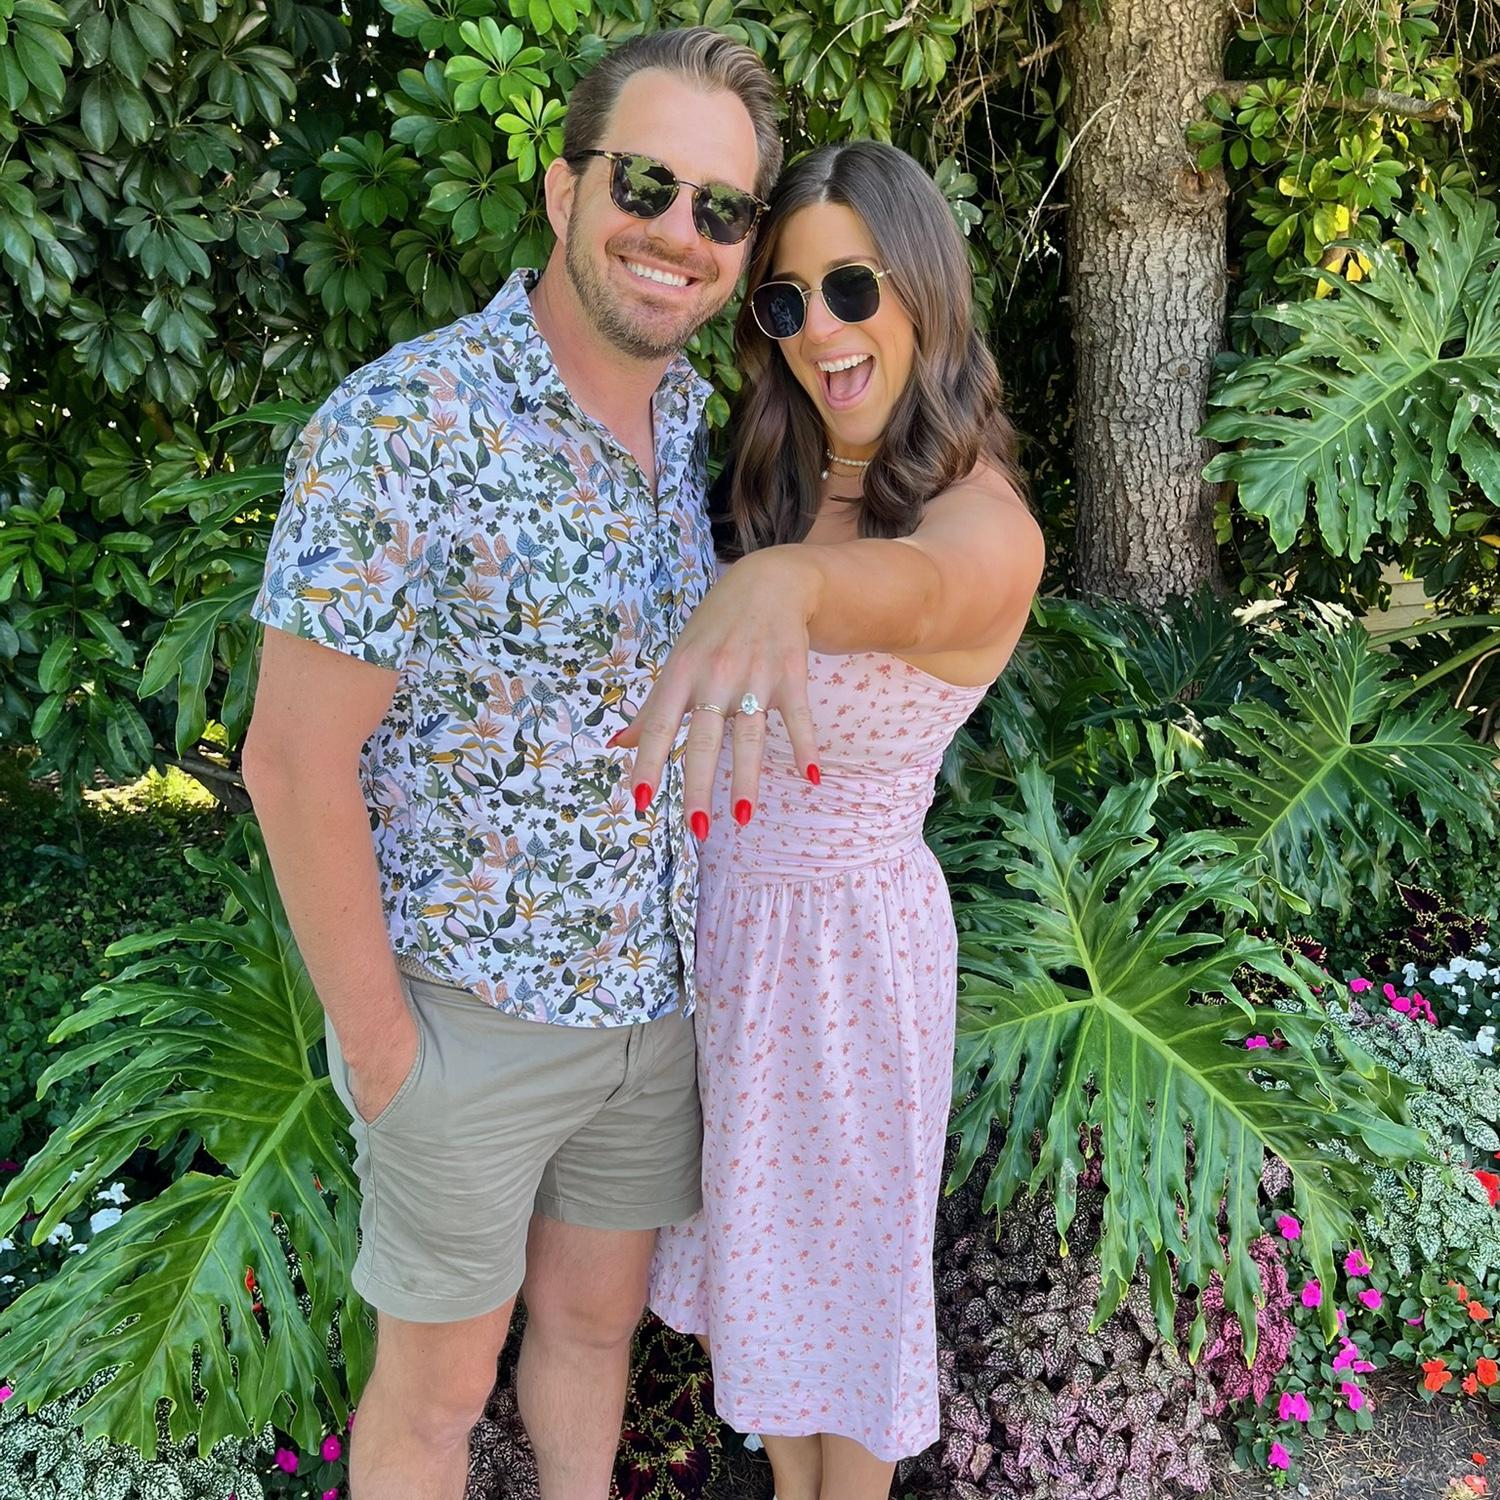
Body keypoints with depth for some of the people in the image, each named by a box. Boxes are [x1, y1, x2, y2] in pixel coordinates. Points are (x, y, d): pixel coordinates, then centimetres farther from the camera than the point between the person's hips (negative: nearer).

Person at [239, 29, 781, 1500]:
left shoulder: (692, 413, 1)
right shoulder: (400, 430, -21)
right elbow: (295, 764, -20)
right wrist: (378, 1047, -14)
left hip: (657, 994, 6)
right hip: (474, 1011, -6)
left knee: (595, 1319, 24)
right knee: (439, 1380, 15)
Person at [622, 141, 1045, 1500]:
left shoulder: (985, 523, -22)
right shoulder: (780, 481, 3)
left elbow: (906, 584, -47)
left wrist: (778, 585, -65)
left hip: (844, 928, -7)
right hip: (723, 898, 7)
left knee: (844, 1260, 14)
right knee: (755, 1233, 24)